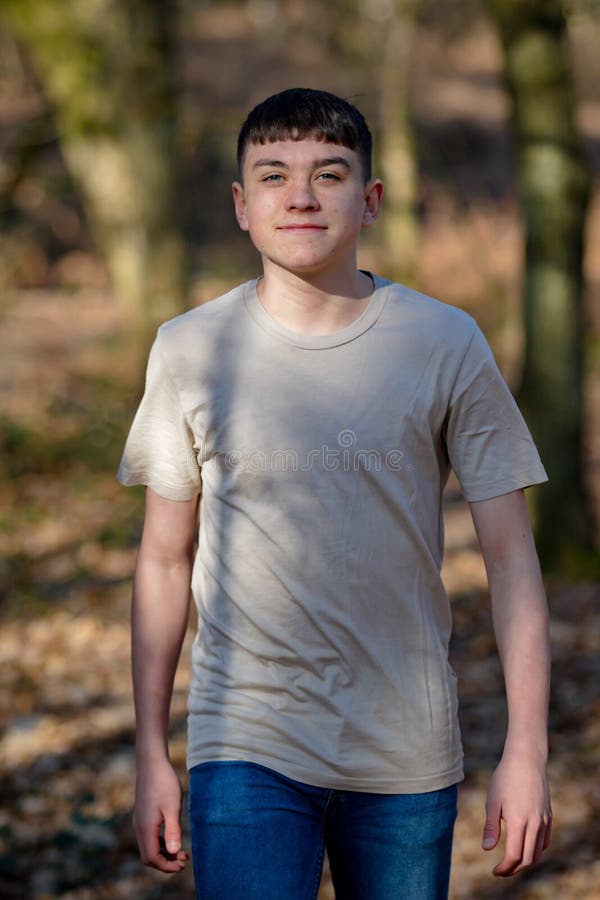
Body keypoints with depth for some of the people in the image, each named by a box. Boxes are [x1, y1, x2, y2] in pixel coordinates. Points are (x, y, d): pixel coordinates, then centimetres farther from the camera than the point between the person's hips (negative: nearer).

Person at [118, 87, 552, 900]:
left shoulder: (446, 345, -1)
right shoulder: (191, 351, 1)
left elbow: (510, 554, 0)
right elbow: (165, 558, 7)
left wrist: (526, 750, -5)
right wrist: (152, 757, 6)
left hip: (408, 754, 1)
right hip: (246, 748, -1)